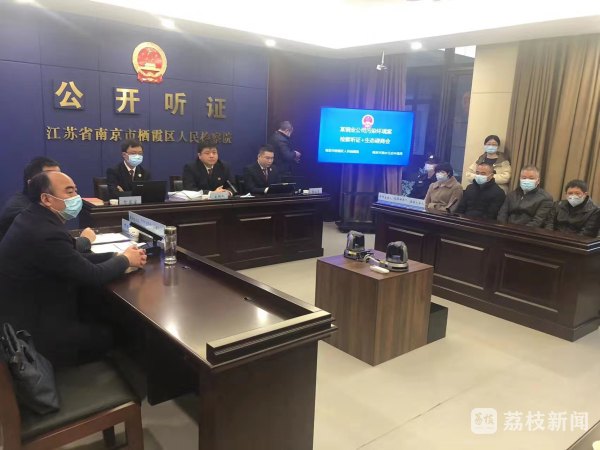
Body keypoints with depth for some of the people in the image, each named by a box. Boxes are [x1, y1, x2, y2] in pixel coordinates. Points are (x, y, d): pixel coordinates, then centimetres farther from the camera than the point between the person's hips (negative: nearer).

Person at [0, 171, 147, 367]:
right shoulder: (46, 233, -30)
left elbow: (75, 259, 5)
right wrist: (125, 259, -6)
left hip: (26, 309, 9)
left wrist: (116, 255, -3)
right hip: (31, 329, -9)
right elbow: (92, 275, -22)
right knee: (109, 335, 3)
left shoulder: (34, 219, 1)